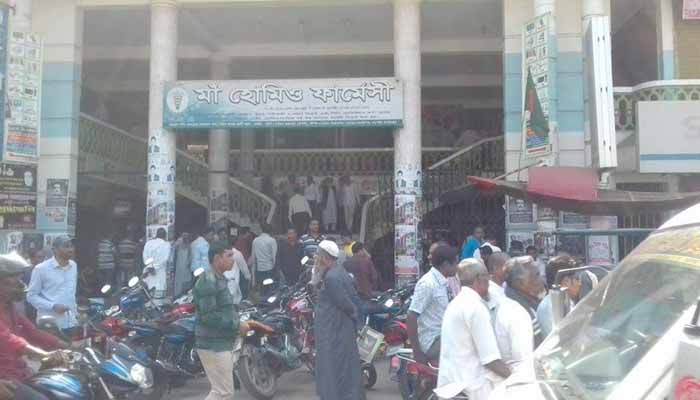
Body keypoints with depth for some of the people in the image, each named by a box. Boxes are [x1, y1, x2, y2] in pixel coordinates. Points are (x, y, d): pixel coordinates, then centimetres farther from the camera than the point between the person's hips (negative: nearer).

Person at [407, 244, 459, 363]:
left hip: (444, 336, 9)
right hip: (433, 341, -9)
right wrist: (417, 351, -18)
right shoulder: (427, 284, -18)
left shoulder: (444, 283, 6)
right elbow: (411, 318, -21)